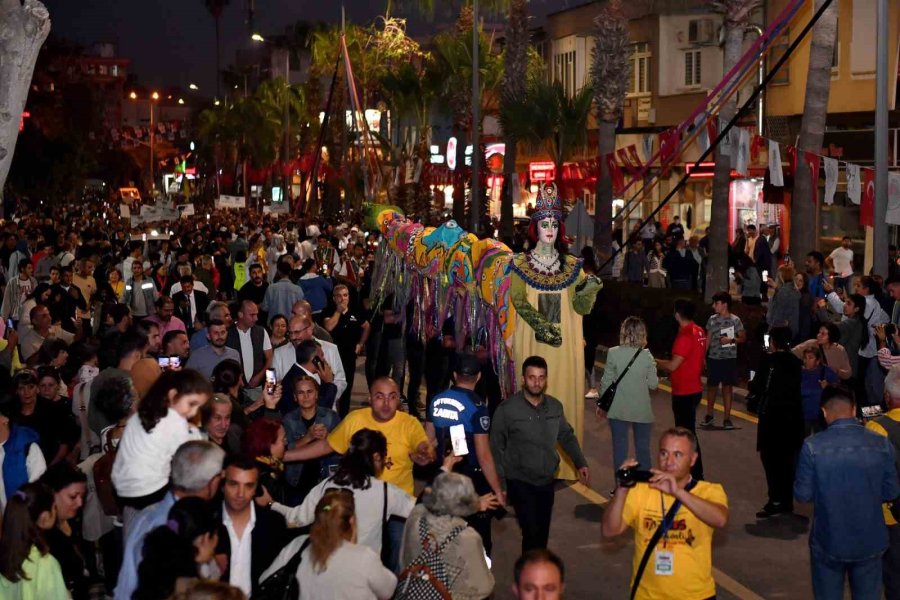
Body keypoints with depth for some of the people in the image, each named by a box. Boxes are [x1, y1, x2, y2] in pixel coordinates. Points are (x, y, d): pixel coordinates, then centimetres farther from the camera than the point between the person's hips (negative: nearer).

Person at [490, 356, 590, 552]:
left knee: (543, 534, 11)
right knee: (533, 533, -14)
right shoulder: (507, 409, -12)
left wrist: (580, 463, 5)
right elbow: (497, 448, -7)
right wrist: (500, 484, -9)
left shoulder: (555, 406, 2)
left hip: (546, 482, 5)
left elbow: (567, 436, 16)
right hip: (520, 482, -5)